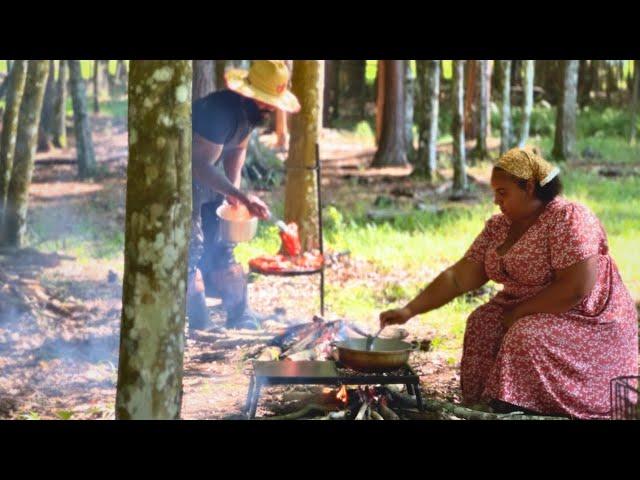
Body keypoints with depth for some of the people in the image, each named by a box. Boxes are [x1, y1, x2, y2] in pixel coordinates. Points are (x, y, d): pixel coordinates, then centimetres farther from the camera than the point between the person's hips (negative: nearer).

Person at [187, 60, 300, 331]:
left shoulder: (253, 112, -4)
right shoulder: (220, 110, -33)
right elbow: (200, 165, -34)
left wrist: (234, 190, -1)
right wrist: (242, 197, -39)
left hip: (205, 177, 9)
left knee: (220, 247, 12)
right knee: (191, 249, -12)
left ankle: (237, 318, 19)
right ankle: (200, 326, -9)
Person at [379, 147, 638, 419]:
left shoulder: (568, 219, -19)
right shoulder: (498, 227, 3)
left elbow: (576, 288, -26)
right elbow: (458, 277, 1)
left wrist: (519, 312, -19)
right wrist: (409, 310, -8)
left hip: (588, 321, -7)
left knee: (526, 339, -30)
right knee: (482, 326, -15)